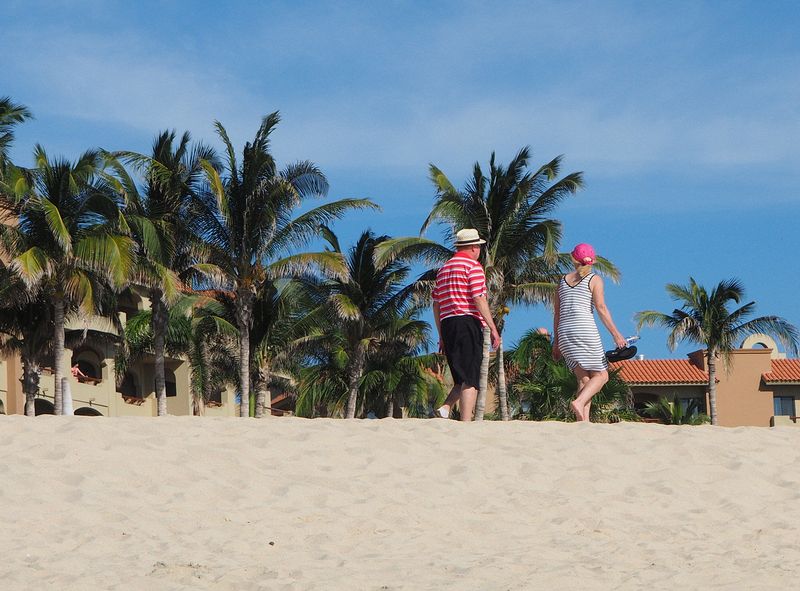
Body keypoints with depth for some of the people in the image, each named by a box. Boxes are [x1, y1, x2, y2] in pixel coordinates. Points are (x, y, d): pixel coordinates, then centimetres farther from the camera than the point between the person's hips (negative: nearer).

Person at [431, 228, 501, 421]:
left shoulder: (443, 269, 20)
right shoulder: (473, 266, -3)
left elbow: (436, 305, 19)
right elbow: (479, 299, -13)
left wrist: (441, 336, 22)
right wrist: (493, 328, -12)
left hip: (447, 325, 7)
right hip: (468, 321, -7)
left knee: (462, 378, 14)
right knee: (471, 378, -8)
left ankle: (445, 408, -8)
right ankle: (466, 424, -16)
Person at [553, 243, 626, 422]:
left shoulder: (563, 281, 18)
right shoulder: (594, 279, 5)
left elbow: (557, 314, 18)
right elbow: (601, 308, -6)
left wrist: (556, 342, 21)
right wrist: (616, 334, -6)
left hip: (564, 333, 5)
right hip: (585, 330, -5)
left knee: (584, 379, 5)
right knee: (600, 375, -1)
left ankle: (583, 422, -9)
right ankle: (579, 402, -27)